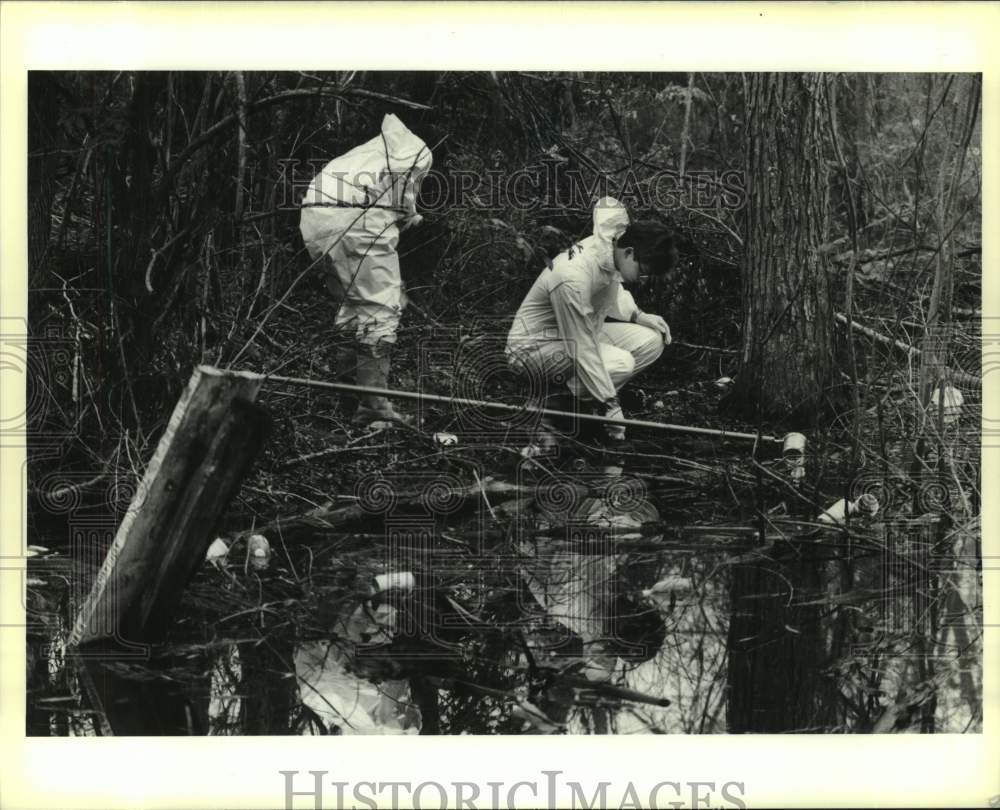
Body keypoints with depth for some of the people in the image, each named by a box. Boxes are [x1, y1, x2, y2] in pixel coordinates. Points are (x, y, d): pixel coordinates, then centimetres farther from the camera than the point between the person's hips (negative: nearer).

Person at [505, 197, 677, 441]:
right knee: (620, 363, -29)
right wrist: (610, 407, -25)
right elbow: (583, 350, -30)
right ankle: (558, 400, -9)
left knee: (652, 340, -6)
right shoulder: (573, 277, -34)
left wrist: (637, 316, 0)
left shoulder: (611, 244, -8)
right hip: (535, 345, -9)